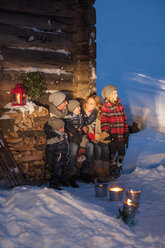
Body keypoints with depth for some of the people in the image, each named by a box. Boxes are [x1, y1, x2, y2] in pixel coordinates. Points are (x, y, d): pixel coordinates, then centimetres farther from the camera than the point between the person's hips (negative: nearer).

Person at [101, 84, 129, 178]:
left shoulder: (120, 106, 15)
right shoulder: (105, 107, -5)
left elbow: (124, 120, 18)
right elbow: (104, 122, -12)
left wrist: (126, 132, 14)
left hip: (121, 135, 6)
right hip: (112, 135, -6)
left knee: (122, 152, 7)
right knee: (113, 152, -5)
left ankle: (118, 166, 31)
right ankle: (112, 169, 13)